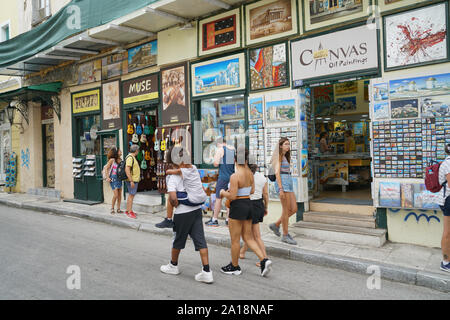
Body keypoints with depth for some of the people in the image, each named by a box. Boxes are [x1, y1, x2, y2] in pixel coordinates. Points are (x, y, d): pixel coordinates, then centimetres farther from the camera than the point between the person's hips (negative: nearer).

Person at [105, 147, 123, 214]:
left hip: (119, 178, 6)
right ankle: (112, 208, 9)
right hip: (113, 178, -6)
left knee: (120, 195, 6)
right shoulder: (112, 160, -10)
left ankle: (118, 209, 16)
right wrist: (107, 177, -9)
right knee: (116, 195, -10)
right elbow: (106, 168, -5)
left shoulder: (120, 160, 6)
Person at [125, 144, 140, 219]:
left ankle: (128, 210, 21)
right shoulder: (130, 157, -16)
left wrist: (138, 177, 26)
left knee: (131, 195, 14)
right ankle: (130, 212, -3)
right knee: (131, 195, -7)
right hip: (132, 180, -10)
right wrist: (131, 181, -26)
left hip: (134, 180, 10)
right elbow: (127, 169, -24)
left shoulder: (133, 157, 17)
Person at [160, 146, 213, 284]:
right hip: (197, 209, 5)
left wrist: (174, 205, -7)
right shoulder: (194, 169, 2)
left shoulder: (175, 176, -17)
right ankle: (207, 272, 4)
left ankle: (173, 266, 37)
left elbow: (173, 197, -26)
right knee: (200, 240, 6)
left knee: (178, 240, 15)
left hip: (183, 212, -5)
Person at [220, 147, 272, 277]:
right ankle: (264, 260, 5)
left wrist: (223, 193, -2)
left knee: (235, 240, 9)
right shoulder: (250, 173, 3)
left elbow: (232, 196, -21)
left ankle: (235, 266, 23)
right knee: (248, 237, 16)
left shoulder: (235, 176, -20)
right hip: (248, 204, 8)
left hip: (238, 207, -7)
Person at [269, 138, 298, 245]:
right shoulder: (279, 156, -6)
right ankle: (285, 235, 5)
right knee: (286, 210, -4)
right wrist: (281, 189, -20)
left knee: (294, 209, 5)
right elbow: (277, 173, -14)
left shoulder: (285, 157, 21)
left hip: (289, 183, 9)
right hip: (283, 183, -9)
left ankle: (276, 225, 18)